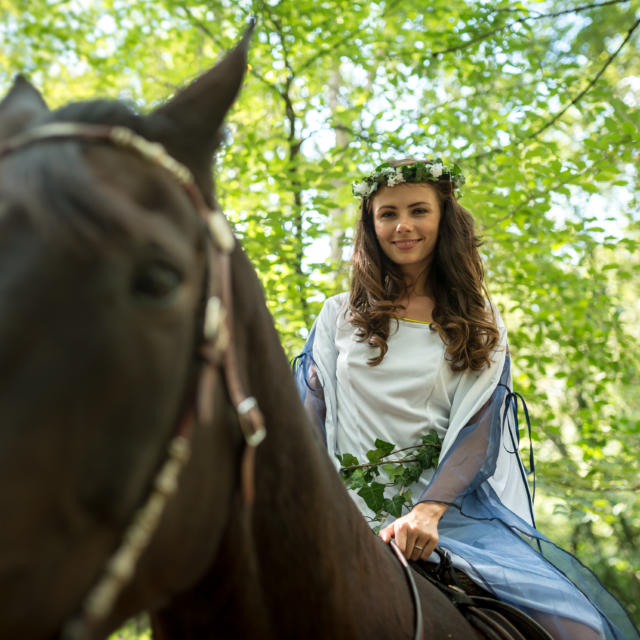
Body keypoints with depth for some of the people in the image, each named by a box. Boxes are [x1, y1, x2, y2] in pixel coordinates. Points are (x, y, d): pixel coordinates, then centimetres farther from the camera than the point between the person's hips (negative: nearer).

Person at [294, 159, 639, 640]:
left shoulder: (480, 323, 11)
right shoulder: (339, 315, 14)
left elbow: (478, 427, -2)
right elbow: (310, 419, 9)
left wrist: (428, 511, -19)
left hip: (449, 506, 0)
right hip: (351, 507, 0)